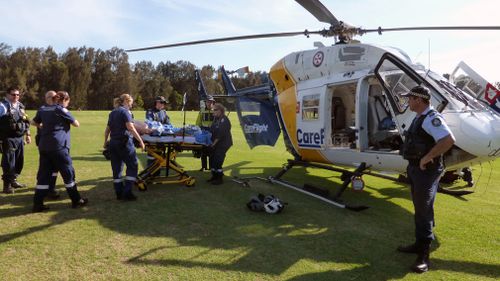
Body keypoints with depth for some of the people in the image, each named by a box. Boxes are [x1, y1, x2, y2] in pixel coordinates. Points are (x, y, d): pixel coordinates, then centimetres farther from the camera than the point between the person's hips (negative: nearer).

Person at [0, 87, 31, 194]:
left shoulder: (20, 106, 14)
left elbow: (25, 121, 21)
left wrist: (28, 134, 21)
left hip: (19, 138, 7)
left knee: (19, 161, 14)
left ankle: (13, 180, 30)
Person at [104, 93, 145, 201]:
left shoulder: (112, 113, 15)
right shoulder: (125, 111, -8)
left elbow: (107, 129, 19)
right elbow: (130, 127, -20)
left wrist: (105, 142, 29)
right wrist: (140, 141, -22)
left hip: (113, 143, 8)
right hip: (124, 142, -8)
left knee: (116, 168, 11)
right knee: (132, 166, 1)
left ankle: (119, 193, 17)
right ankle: (127, 193, -3)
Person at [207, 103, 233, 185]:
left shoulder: (224, 120, -17)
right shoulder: (216, 118, 12)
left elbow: (220, 133, -23)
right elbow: (212, 130, 16)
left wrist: (214, 143, -22)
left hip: (223, 144, -9)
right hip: (215, 143, 9)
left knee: (217, 160, -11)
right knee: (211, 159, 12)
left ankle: (219, 178, 0)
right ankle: (214, 176, 26)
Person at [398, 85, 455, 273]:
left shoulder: (431, 118, -19)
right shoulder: (419, 118, 12)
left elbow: (449, 140, -33)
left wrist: (427, 158, -26)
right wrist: (413, 165, 14)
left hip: (426, 171, -10)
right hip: (415, 169, 10)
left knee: (424, 211, -3)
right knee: (419, 209, 19)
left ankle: (424, 255, 6)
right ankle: (420, 243, 33)